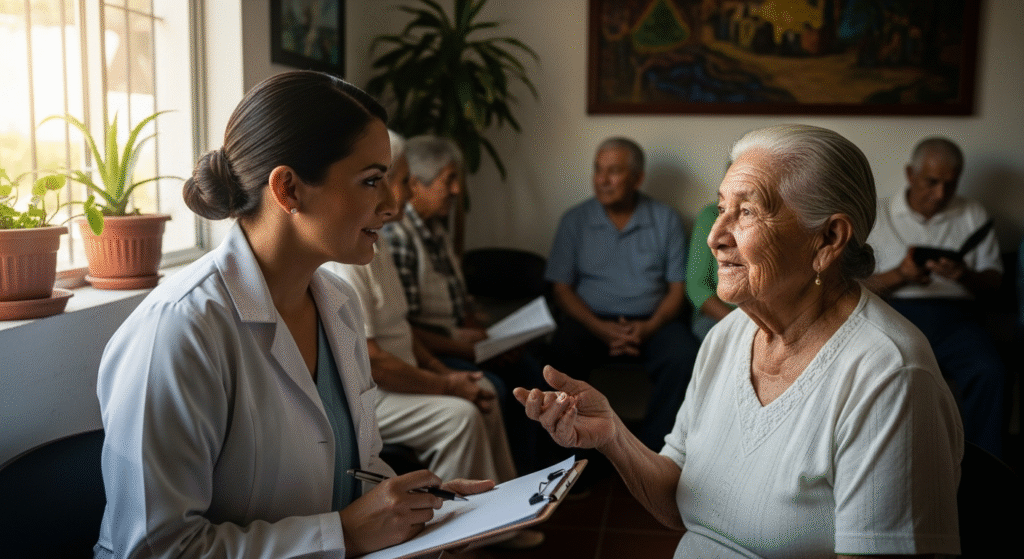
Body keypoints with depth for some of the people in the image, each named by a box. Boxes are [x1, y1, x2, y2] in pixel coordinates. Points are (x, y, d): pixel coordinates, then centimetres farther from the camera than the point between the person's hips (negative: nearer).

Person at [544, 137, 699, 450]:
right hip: (591, 319, 0)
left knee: (682, 357, -30)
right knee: (563, 352, -32)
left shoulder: (666, 220, 8)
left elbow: (678, 288, 5)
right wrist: (599, 328, -14)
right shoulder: (575, 220, 7)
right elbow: (561, 288, 2)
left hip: (651, 321, 0)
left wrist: (649, 327, -15)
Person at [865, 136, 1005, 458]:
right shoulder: (878, 216, 13)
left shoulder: (973, 215, 20)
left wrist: (965, 275, -9)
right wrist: (899, 275, -13)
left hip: (955, 314, 2)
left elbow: (994, 280, 14)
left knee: (990, 371, -30)